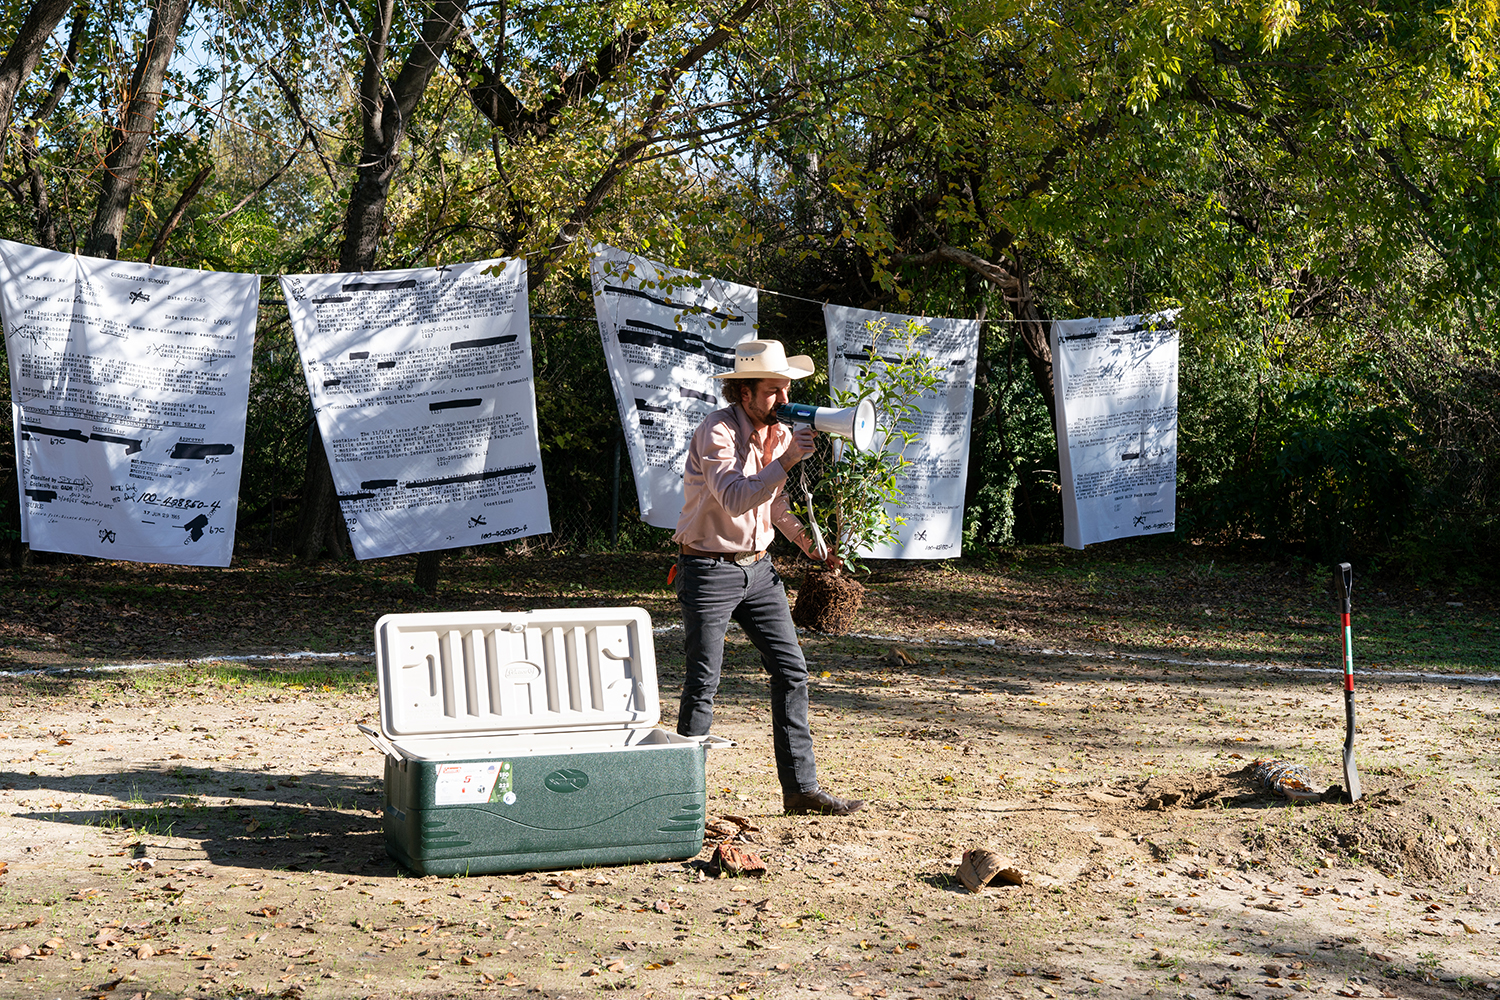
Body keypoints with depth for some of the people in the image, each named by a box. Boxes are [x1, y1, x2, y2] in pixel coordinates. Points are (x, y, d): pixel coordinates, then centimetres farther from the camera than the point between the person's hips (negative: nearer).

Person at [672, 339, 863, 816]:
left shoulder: (780, 431, 8)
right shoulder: (716, 432, -17)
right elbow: (735, 498, -31)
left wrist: (810, 542, 10)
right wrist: (787, 459, -33)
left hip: (758, 566, 7)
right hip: (709, 570, -7)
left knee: (791, 670, 2)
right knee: (702, 685, -5)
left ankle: (801, 786, 7)